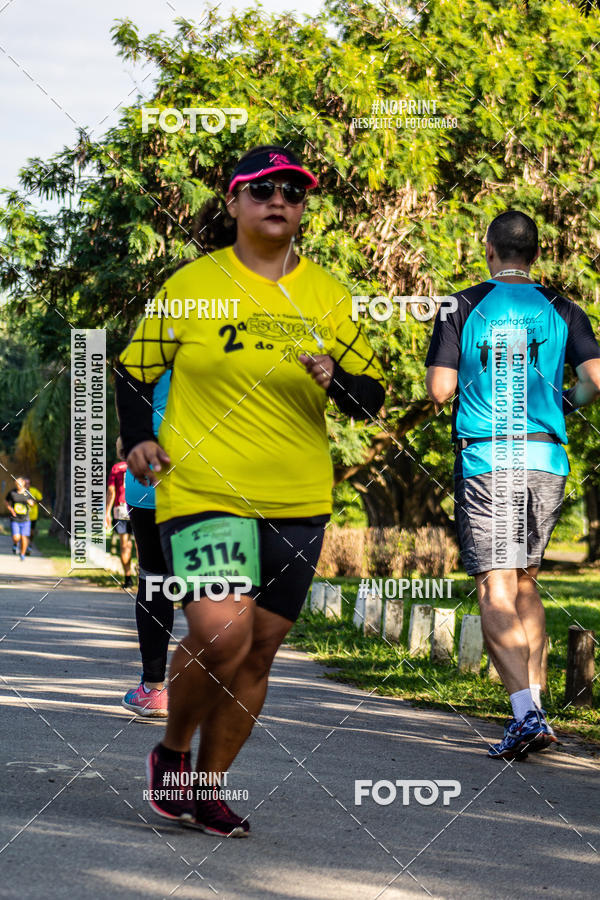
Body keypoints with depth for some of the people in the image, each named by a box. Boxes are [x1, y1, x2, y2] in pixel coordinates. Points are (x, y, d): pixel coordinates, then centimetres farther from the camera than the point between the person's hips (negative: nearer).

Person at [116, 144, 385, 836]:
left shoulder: (327, 296, 8)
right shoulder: (191, 285, 0)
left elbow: (370, 398, 10)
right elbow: (134, 369, 11)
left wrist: (337, 377, -11)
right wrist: (136, 440, -4)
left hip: (298, 501, 4)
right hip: (203, 489, -4)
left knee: (259, 649, 6)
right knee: (219, 632, -21)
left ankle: (209, 786, 22)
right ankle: (171, 751, 6)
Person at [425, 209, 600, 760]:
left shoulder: (465, 307, 1)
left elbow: (439, 389, -4)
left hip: (485, 460, -3)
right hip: (546, 460, 3)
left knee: (497, 591, -6)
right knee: (526, 582, 18)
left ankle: (526, 713, -21)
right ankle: (535, 706, 13)